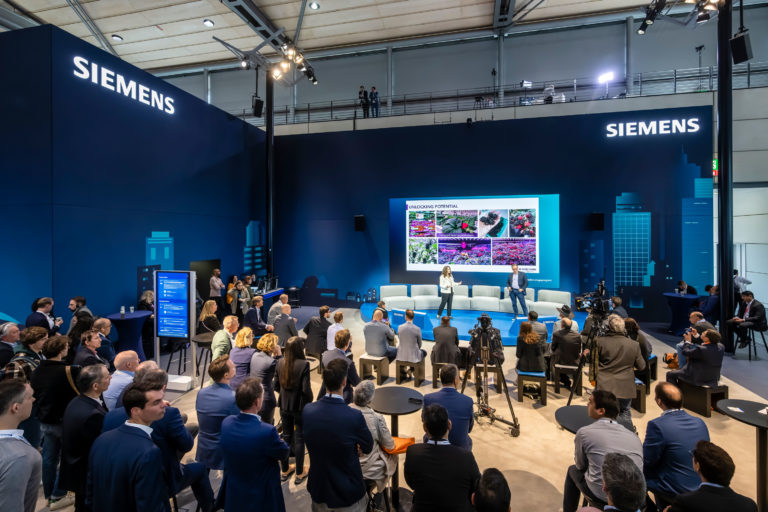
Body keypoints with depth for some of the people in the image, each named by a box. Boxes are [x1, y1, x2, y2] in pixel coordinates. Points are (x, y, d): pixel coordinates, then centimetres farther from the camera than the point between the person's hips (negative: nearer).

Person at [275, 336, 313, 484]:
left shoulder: (280, 363, -6)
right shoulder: (303, 364, -22)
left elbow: (276, 385, 2)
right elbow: (306, 389, -20)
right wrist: (309, 401, -2)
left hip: (284, 406, 5)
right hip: (300, 407, -5)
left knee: (286, 437, 20)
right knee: (299, 439, 11)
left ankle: (284, 470, 34)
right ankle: (299, 473, 24)